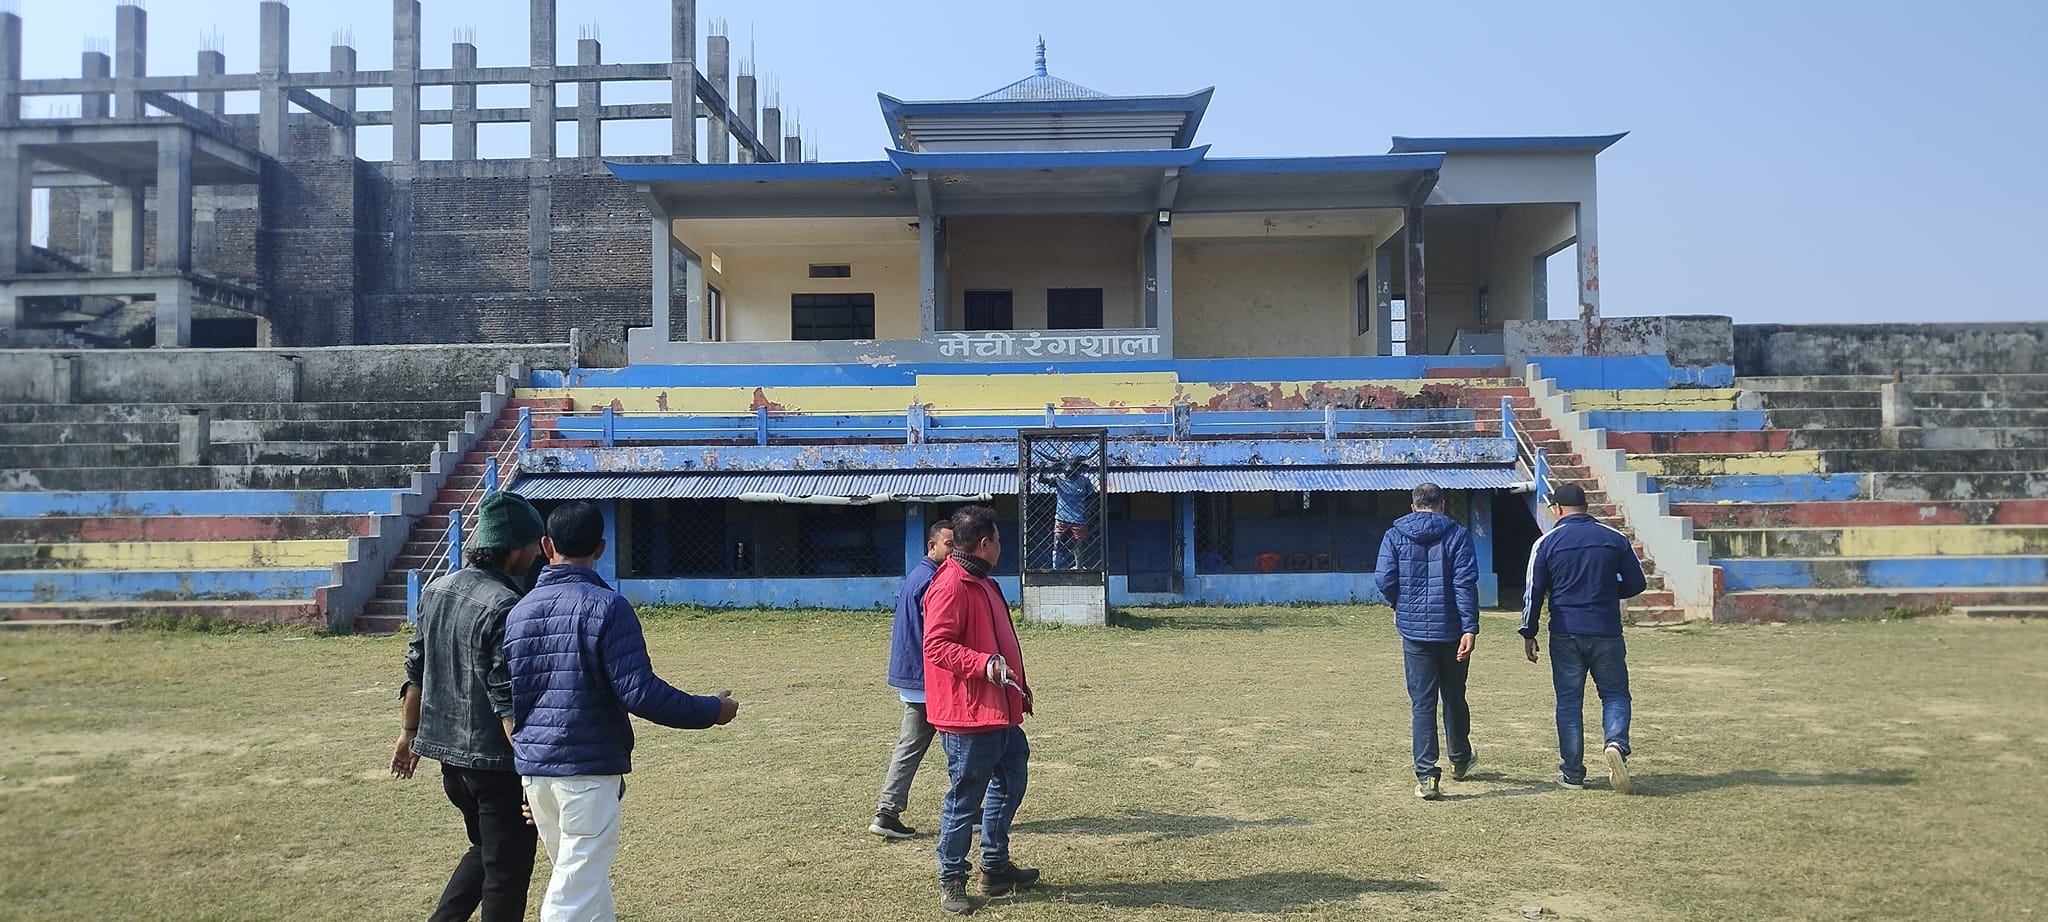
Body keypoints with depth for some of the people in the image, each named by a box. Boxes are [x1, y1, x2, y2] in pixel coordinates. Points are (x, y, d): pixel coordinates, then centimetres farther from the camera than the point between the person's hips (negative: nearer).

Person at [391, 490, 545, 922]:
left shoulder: (436, 589, 4)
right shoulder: (504, 607, -21)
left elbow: (415, 670, 12)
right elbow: (509, 701, -23)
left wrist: (409, 733, 22)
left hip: (447, 750, 8)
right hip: (494, 758, -8)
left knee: (485, 850, 26)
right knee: (506, 869, 6)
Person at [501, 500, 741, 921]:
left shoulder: (519, 611, 6)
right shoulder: (607, 606, -13)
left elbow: (505, 696, 12)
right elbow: (639, 692, -19)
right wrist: (711, 710, -8)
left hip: (532, 767, 6)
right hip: (589, 766, -6)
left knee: (584, 874, 22)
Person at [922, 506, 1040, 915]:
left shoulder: (982, 583, 17)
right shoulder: (951, 586, -16)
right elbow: (936, 644, -23)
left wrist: (1017, 685, 31)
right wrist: (983, 664, -32)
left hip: (1001, 713, 11)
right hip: (968, 715, -11)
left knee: (1010, 783, 19)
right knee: (964, 799, -1)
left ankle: (995, 867, 32)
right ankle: (951, 882, 11)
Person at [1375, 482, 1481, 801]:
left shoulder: (1394, 535, 1)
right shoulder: (1457, 535, -1)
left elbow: (1384, 579, -6)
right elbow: (1466, 583, -10)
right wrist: (1470, 628, -14)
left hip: (1414, 630, 0)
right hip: (1451, 630, 0)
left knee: (1422, 703, 3)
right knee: (1454, 697, 18)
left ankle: (1426, 775, -4)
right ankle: (1460, 760, 38)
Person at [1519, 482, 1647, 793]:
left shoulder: (1546, 543, -2)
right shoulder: (1616, 539, 1)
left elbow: (1534, 592, -2)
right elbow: (1636, 584, 6)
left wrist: (1528, 633, 5)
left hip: (1565, 635, 0)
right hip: (1607, 633, 0)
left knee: (1568, 702, 7)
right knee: (1615, 694, 12)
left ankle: (1572, 773, 9)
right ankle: (1617, 743, -15)